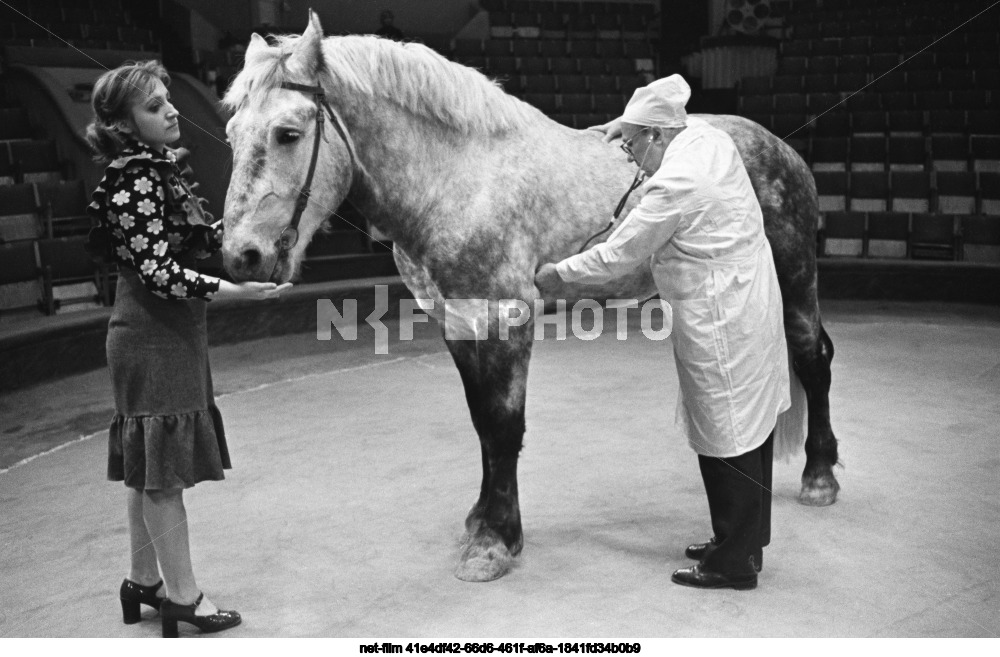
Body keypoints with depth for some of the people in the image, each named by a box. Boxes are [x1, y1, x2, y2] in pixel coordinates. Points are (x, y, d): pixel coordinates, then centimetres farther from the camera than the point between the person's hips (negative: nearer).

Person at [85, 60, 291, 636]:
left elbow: (208, 235, 18)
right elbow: (157, 272, -24)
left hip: (169, 333, 9)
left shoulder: (159, 172, 12)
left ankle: (144, 581, 28)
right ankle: (182, 596, 10)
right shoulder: (134, 182, -17)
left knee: (150, 466, 15)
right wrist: (237, 291, -32)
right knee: (163, 466, -1)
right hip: (156, 336, -9)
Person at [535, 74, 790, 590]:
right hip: (752, 301, 10)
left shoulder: (674, 185, -22)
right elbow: (672, 91, 28)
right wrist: (626, 122, 20)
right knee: (749, 427, 18)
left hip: (719, 320, -10)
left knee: (726, 436, 1)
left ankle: (733, 563, 14)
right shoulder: (710, 137, 4)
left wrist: (559, 273, -2)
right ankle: (743, 541, 33)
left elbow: (617, 256, -15)